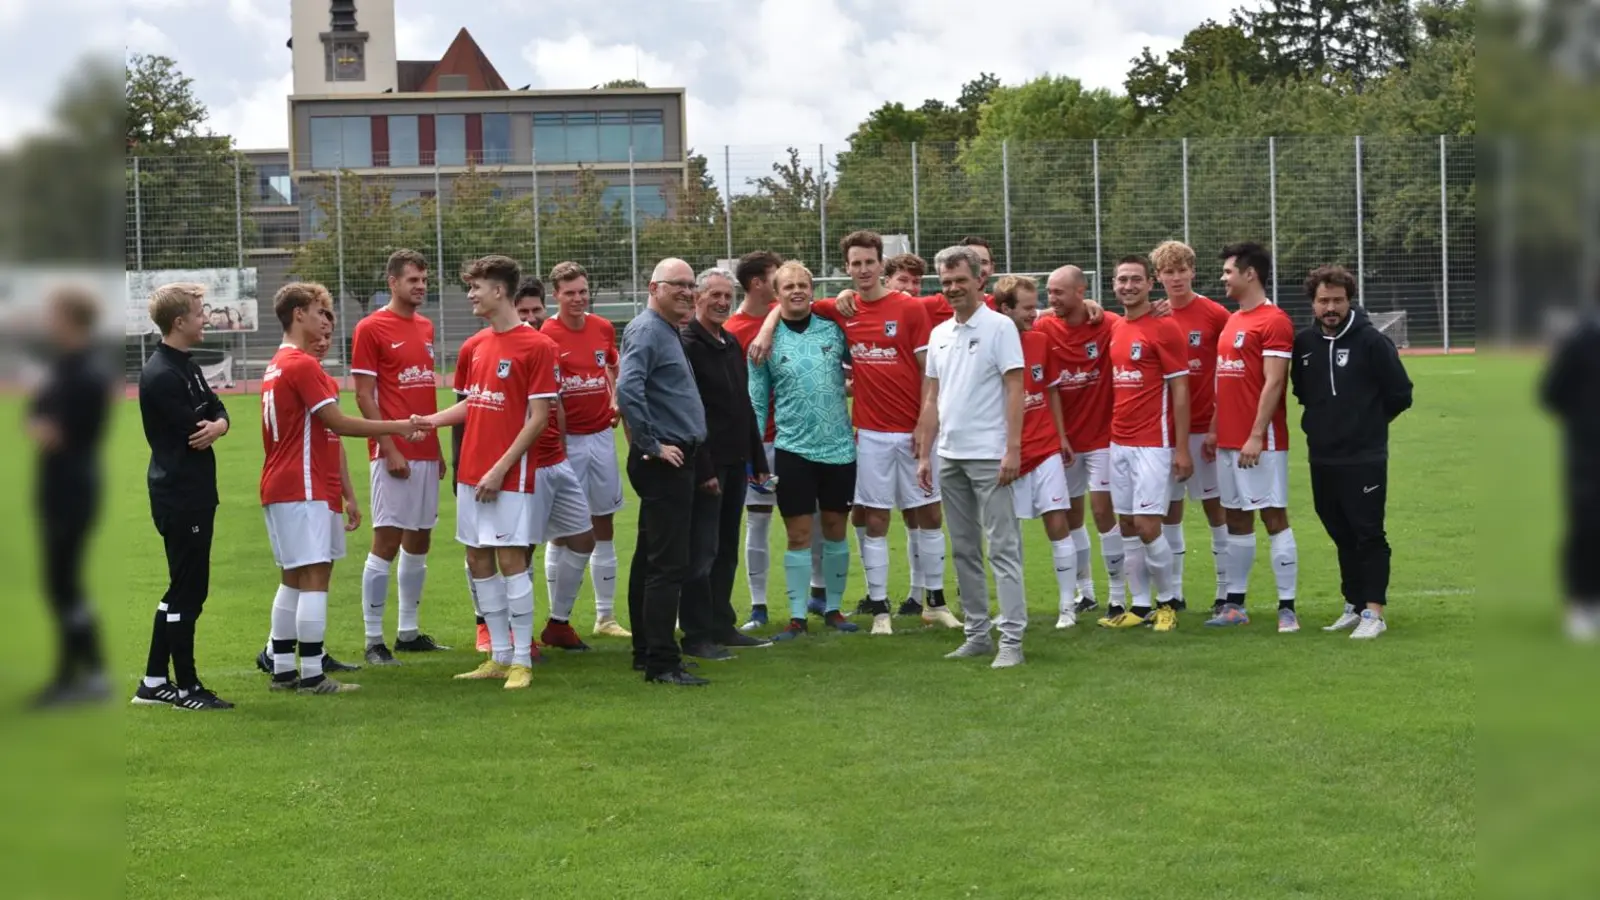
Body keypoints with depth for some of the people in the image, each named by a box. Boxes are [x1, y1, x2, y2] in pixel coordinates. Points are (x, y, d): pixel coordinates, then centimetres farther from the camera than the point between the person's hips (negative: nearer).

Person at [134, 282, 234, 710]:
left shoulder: (186, 366, 13)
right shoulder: (161, 376, -18)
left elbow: (217, 410, 9)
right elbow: (192, 433, -20)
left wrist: (217, 424, -15)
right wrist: (210, 426, 3)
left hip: (193, 493, 10)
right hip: (179, 496, -10)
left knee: (185, 588, 15)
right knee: (187, 590, -2)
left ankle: (154, 682, 22)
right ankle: (186, 687, 8)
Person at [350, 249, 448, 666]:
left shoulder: (425, 327, 14)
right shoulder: (371, 328, -6)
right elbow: (363, 396, -9)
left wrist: (437, 446, 13)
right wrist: (389, 449, -14)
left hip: (426, 451, 7)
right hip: (394, 454, -7)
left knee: (419, 541, 10)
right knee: (387, 541, -6)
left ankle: (408, 632, 19)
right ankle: (374, 640, 0)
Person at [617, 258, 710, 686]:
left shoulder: (667, 331, 18)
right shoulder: (647, 330, -14)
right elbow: (627, 389, -28)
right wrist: (652, 445, -22)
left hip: (672, 462, 11)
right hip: (664, 463, -11)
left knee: (651, 558, 15)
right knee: (669, 563, -11)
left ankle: (647, 651, 24)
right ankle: (661, 663, -10)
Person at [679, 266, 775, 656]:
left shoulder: (732, 345, 16)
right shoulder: (686, 346, -11)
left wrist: (758, 459, 17)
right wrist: (704, 470, -20)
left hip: (735, 464, 9)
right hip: (705, 466, -9)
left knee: (726, 551, 13)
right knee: (701, 553, -5)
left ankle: (722, 625, 21)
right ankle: (697, 635, 0)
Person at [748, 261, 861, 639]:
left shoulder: (833, 329, 3)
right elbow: (757, 402, 2)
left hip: (840, 446, 2)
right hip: (793, 449, -2)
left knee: (835, 530, 8)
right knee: (799, 534, -1)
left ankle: (833, 608, 20)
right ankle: (797, 616, 6)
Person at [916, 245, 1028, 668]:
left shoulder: (999, 327, -5)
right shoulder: (939, 335, 14)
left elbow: (1014, 390, -10)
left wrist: (1012, 449, -17)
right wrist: (924, 454, 11)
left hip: (988, 456, -7)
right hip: (949, 456, 7)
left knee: (1002, 548, -6)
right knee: (964, 550, 11)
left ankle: (1011, 640, -7)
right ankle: (977, 633, 18)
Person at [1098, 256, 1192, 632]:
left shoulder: (1164, 328, -8)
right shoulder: (1115, 330, 11)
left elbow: (1180, 391, -10)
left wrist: (1182, 449, -13)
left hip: (1153, 445, -7)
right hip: (1119, 443, 7)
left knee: (1147, 525, -9)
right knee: (1127, 525, 8)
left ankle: (1168, 602, 8)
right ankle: (1139, 605, 15)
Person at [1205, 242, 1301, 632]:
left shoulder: (1274, 321, -10)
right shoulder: (1232, 321, 16)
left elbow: (1273, 383, -16)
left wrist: (1256, 436, -21)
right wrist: (1214, 429, 14)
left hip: (1260, 442, -9)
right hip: (1228, 440, 9)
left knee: (1273, 516, -6)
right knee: (1236, 519, 11)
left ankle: (1287, 607, -4)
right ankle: (1235, 604, 17)